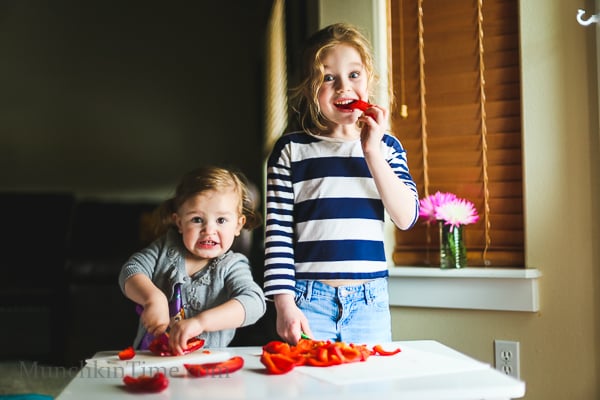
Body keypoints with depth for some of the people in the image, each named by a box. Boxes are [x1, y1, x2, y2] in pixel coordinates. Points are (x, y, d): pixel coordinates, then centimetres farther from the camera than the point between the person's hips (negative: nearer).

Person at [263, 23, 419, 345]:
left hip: (369, 303, 2)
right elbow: (277, 232, -3)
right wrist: (284, 304, -9)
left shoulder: (386, 146, 6)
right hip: (309, 301, -2)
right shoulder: (290, 149, -1)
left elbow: (406, 218, -5)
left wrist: (372, 152, -10)